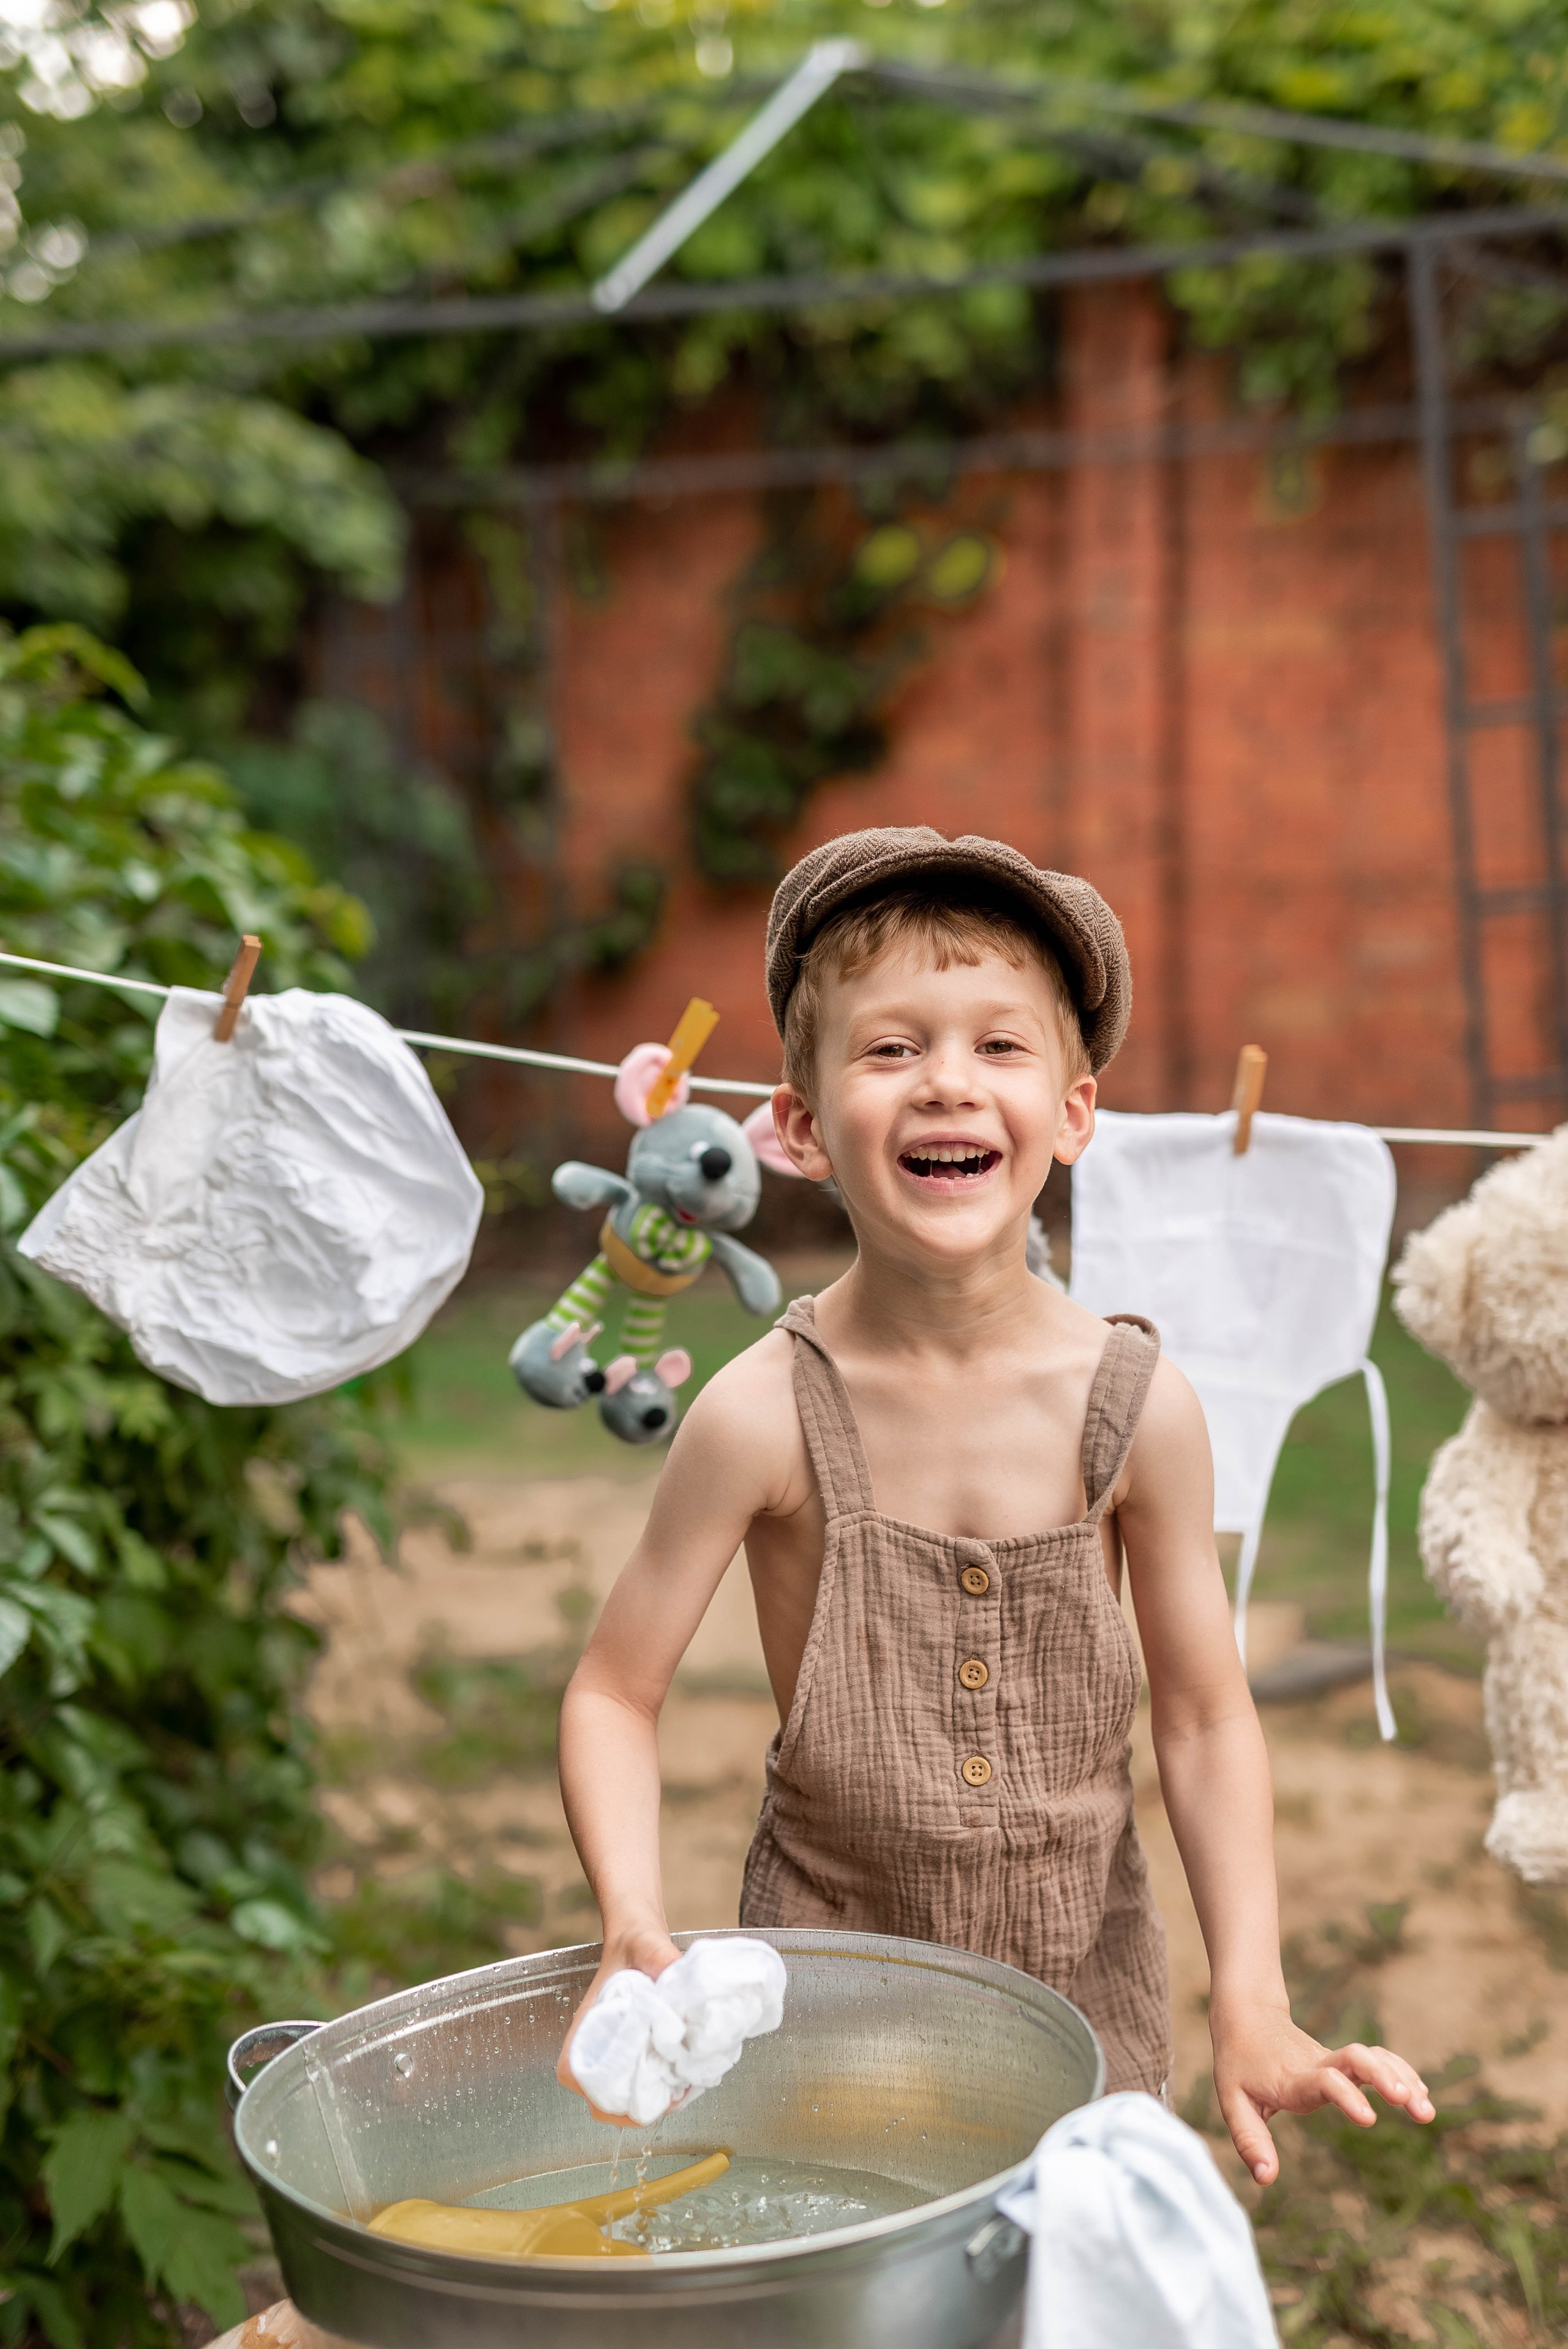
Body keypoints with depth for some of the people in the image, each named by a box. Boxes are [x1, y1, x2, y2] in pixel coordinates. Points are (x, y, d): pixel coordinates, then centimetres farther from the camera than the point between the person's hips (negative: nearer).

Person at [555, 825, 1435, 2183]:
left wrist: (1254, 2007, -12)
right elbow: (617, 1693, -8)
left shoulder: (1140, 1406, -13)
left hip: (1086, 1983, 2)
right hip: (832, 1960, -1)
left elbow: (1206, 1720, -5)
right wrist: (634, 1924, -23)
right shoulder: (769, 1414, -17)